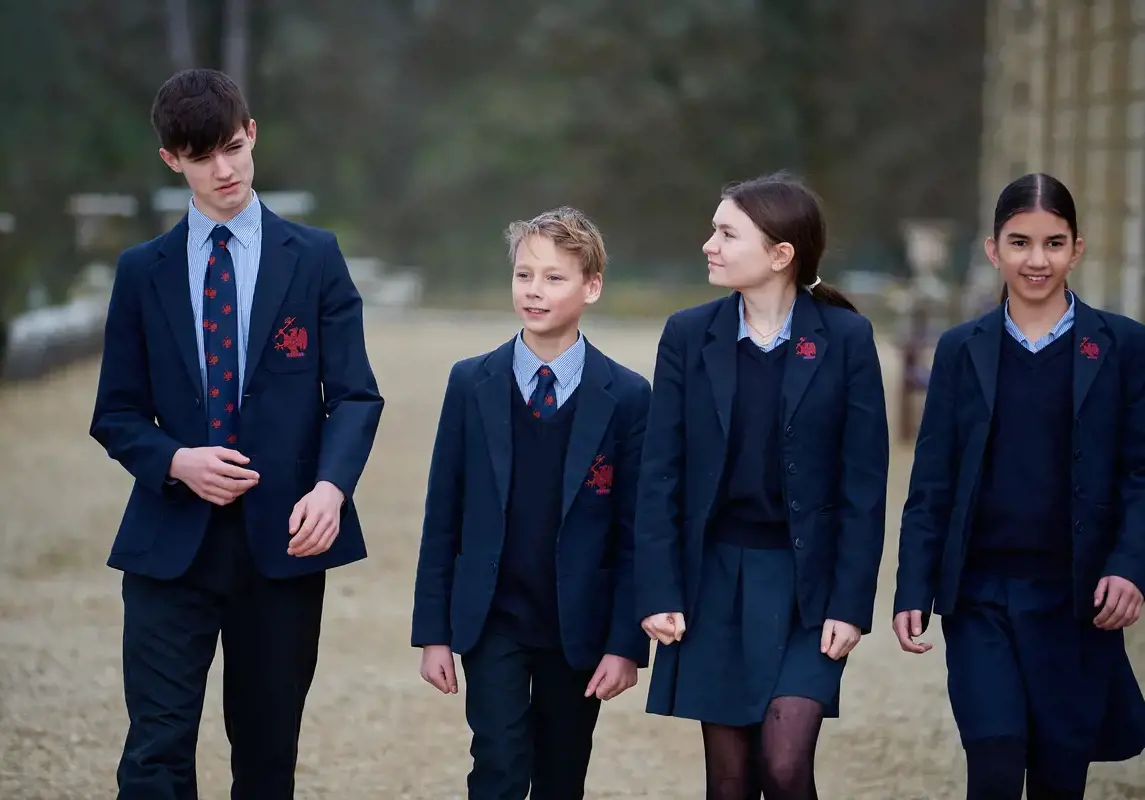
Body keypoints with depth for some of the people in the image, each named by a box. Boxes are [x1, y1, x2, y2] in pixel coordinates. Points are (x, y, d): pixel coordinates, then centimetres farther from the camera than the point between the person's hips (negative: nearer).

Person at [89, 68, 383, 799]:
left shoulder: (315, 257, 5)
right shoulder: (143, 270, 7)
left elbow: (355, 394, -1)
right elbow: (117, 414, 8)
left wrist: (330, 486, -19)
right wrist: (176, 461, -13)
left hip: (283, 539, 0)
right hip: (171, 542, 0)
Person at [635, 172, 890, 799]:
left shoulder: (846, 338, -5)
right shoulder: (688, 335, 0)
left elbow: (864, 483, -5)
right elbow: (660, 476, 1)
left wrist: (850, 604, -9)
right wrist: (658, 594, -6)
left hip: (807, 582, -2)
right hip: (714, 580, 2)